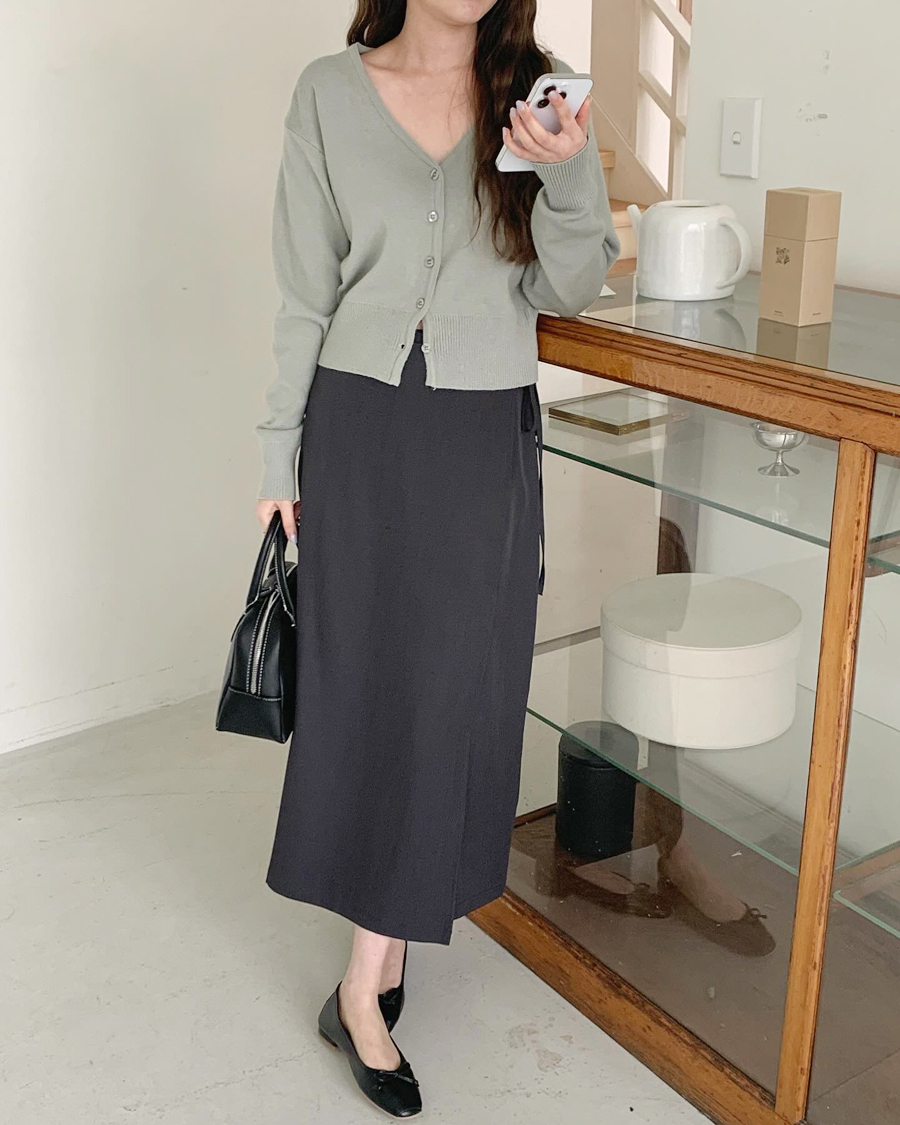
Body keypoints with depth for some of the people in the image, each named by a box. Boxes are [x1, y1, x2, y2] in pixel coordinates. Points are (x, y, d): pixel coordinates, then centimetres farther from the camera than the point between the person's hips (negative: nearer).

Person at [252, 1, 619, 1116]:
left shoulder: (534, 91, 4)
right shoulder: (331, 91, 1)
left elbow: (567, 289, 1)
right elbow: (305, 294, 2)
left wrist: (570, 175, -18)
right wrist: (282, 459, 1)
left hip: (486, 439, 2)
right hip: (362, 431, -1)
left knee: (454, 691, 3)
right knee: (366, 686, 3)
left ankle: (363, 986, 19)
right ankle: (386, 954, 21)